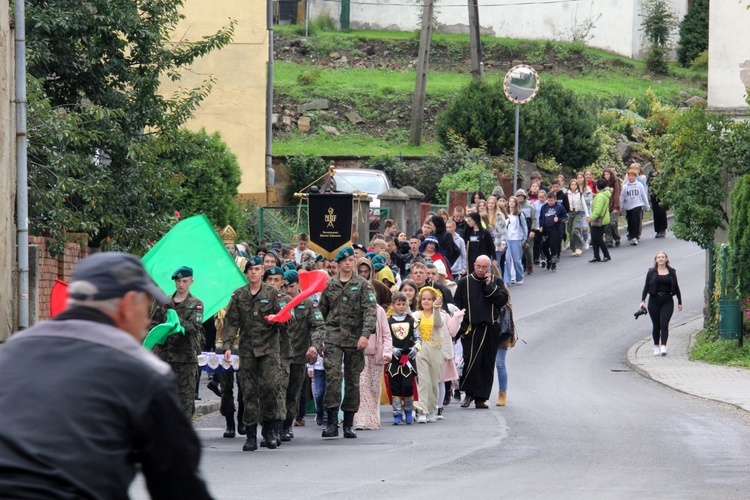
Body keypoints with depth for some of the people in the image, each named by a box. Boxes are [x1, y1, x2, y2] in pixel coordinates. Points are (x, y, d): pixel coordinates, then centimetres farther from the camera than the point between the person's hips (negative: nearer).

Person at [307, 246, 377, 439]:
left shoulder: (363, 285, 3)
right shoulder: (329, 285, 11)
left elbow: (370, 311, -6)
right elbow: (321, 312, 17)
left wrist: (365, 334, -20)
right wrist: (316, 342, 13)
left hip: (355, 338, -1)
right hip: (333, 336, 1)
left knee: (352, 380, 5)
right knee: (332, 376, -14)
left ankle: (349, 423, 13)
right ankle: (332, 422, -16)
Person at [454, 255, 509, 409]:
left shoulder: (496, 282, 9)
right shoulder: (465, 283, 4)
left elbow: (503, 300, -5)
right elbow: (457, 306, 3)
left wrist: (489, 286, -9)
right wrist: (461, 328, -4)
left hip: (490, 330, 2)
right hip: (471, 330, -2)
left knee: (487, 365, 3)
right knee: (471, 360, -15)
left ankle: (481, 398, 10)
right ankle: (469, 394, -2)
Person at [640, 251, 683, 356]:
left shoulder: (672, 272, 6)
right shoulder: (651, 272, 4)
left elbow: (676, 287, 12)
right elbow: (646, 287, 3)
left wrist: (679, 302, 13)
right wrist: (643, 300, -8)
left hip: (667, 301, -1)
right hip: (654, 301, 1)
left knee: (664, 324, -13)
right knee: (656, 325, 5)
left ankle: (663, 347, -18)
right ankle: (656, 347, 16)